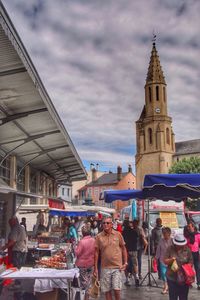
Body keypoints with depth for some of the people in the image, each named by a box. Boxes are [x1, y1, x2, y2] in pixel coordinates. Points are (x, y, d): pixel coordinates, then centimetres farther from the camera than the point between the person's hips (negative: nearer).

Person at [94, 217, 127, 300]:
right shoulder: (98, 237, -2)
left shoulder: (118, 234, -1)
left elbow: (123, 248, 7)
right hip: (105, 267, 1)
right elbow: (96, 252, 2)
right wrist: (95, 268, 1)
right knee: (107, 290, 8)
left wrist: (125, 263, 1)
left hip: (117, 267, -1)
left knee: (116, 289, -3)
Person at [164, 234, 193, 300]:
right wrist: (171, 260, -22)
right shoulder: (170, 249, -5)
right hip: (172, 278, 0)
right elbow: (165, 261, -3)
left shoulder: (187, 250, -3)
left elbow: (190, 262, 2)